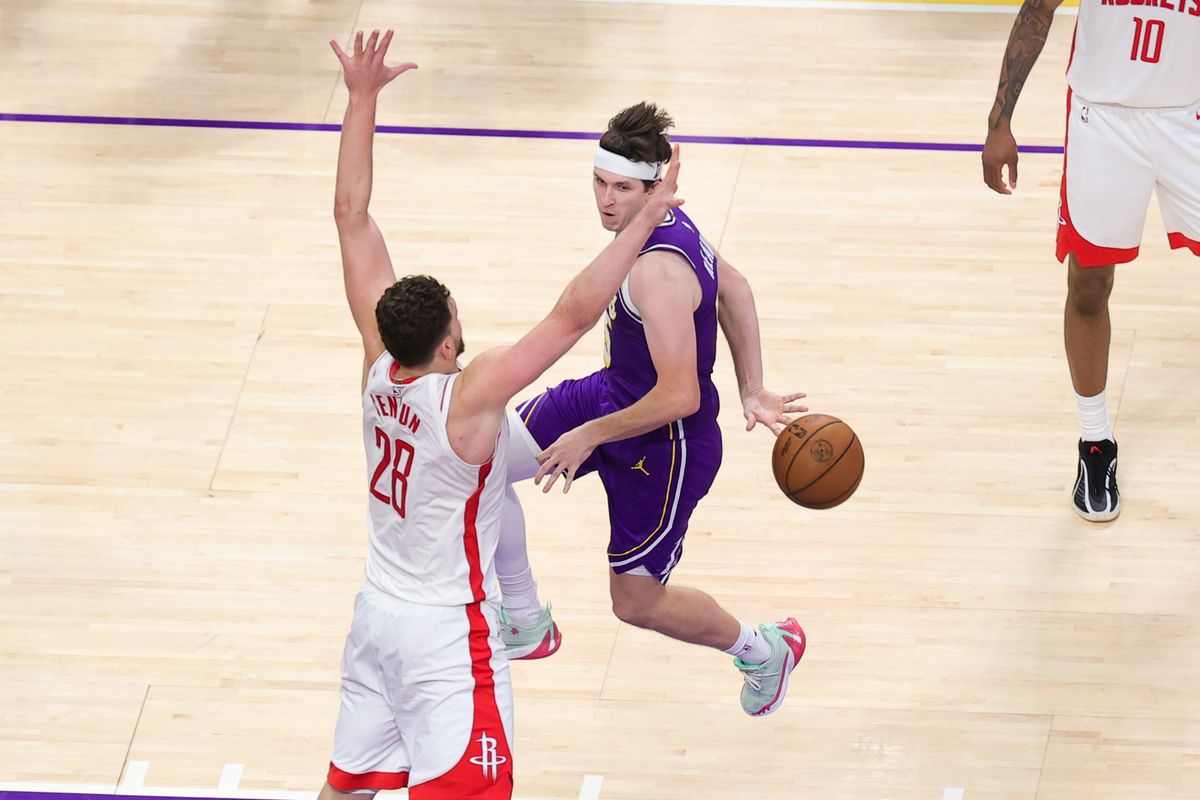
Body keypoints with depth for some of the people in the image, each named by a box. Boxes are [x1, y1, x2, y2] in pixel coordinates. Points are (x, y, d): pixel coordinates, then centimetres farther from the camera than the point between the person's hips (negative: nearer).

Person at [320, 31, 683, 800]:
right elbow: (575, 314, -34)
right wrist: (645, 219, -34)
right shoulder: (470, 397, -27)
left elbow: (353, 218, -7)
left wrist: (362, 99, -7)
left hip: (378, 612, 8)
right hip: (448, 634, -8)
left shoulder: (380, 363, -10)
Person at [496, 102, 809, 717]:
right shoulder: (664, 222, -5)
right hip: (615, 392, 9)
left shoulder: (657, 272, -34)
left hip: (666, 443, -9)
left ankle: (764, 650, 31)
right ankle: (523, 621, 25)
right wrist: (752, 393, 15)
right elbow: (734, 288, 11)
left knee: (635, 603, 4)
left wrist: (590, 436, -23)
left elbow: (679, 396, -34)